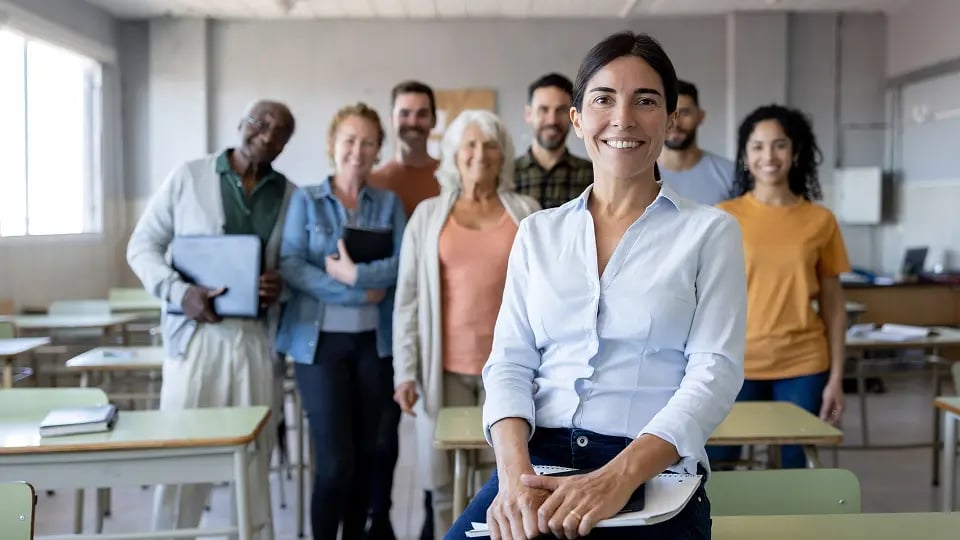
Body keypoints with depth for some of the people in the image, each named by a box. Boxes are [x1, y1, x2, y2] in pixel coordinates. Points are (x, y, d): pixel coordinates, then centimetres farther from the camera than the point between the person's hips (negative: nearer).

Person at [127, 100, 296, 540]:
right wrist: (179, 292, -15)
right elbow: (142, 245, 2)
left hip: (258, 336, 2)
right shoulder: (188, 177, 1)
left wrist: (282, 284, -9)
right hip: (196, 331, -2)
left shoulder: (290, 196, 8)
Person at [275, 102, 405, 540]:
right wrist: (357, 293, -17)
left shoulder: (389, 203, 9)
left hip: (373, 340, 3)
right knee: (335, 459, -6)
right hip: (319, 340, -2)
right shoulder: (305, 200, 3)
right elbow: (290, 265, -10)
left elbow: (403, 264, -4)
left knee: (365, 454, 10)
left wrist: (355, 274, -19)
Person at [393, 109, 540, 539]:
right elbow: (408, 298, 5)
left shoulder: (526, 213, 7)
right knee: (448, 484, 5)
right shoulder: (429, 215, 7)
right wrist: (406, 371, -2)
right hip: (447, 365, 0)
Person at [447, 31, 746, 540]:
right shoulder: (537, 232, 13)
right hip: (535, 466, 2)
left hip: (651, 478, -1)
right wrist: (515, 471, -13)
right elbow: (509, 362, 7)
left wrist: (618, 477, -20)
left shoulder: (710, 231, 5)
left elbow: (714, 371, -5)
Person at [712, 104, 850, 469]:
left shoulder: (820, 221, 2)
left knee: (796, 465, 7)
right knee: (717, 465, 2)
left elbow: (833, 305, 6)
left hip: (803, 365, 1)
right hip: (736, 364, -1)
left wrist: (836, 377, 2)